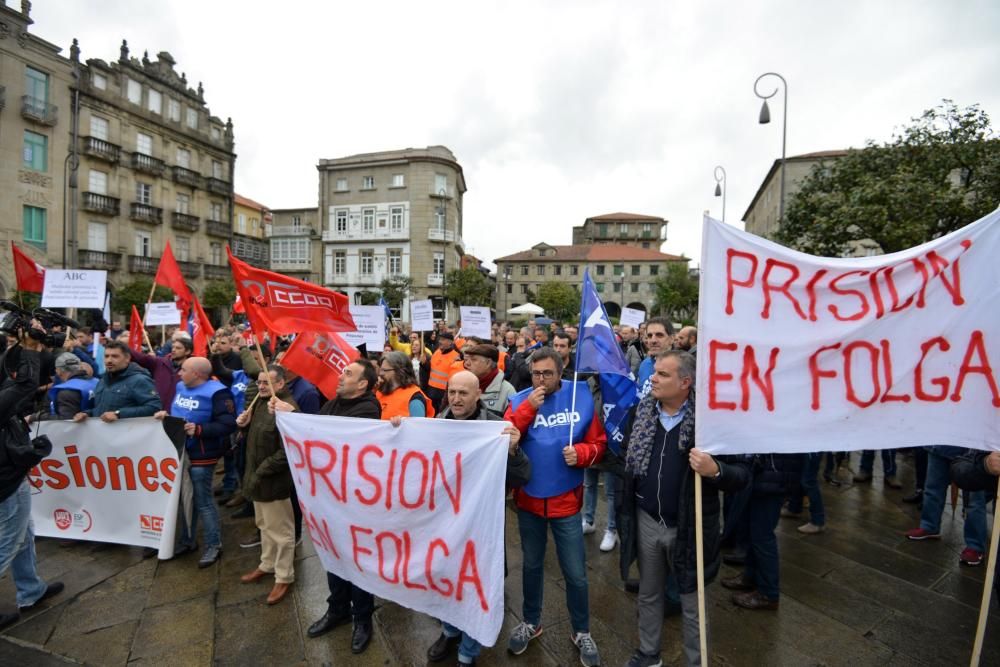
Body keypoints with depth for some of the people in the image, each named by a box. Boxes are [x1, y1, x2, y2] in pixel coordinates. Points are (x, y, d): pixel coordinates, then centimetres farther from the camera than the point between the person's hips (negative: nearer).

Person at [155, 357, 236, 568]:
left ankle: (214, 545, 17)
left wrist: (199, 429, -30)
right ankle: (187, 540, 38)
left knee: (203, 502, 2)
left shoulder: (216, 392, -20)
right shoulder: (181, 387, 7)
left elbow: (228, 425, -25)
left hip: (200, 456, -8)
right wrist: (166, 414, 1)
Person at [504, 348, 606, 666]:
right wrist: (528, 409, -25)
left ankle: (581, 631, 36)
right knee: (531, 564, 21)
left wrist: (581, 453, -23)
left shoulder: (581, 398, -7)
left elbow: (599, 443, -3)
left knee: (575, 572, 11)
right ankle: (530, 622, 44)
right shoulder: (520, 400, -6)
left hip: (565, 500, -1)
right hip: (529, 499, 1)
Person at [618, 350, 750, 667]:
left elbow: (742, 473, -15)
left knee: (692, 602, 18)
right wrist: (625, 508, -2)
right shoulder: (640, 411, -4)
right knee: (648, 594, 24)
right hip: (646, 521, 4)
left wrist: (715, 470, -34)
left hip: (689, 526, -4)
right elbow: (626, 459, 4)